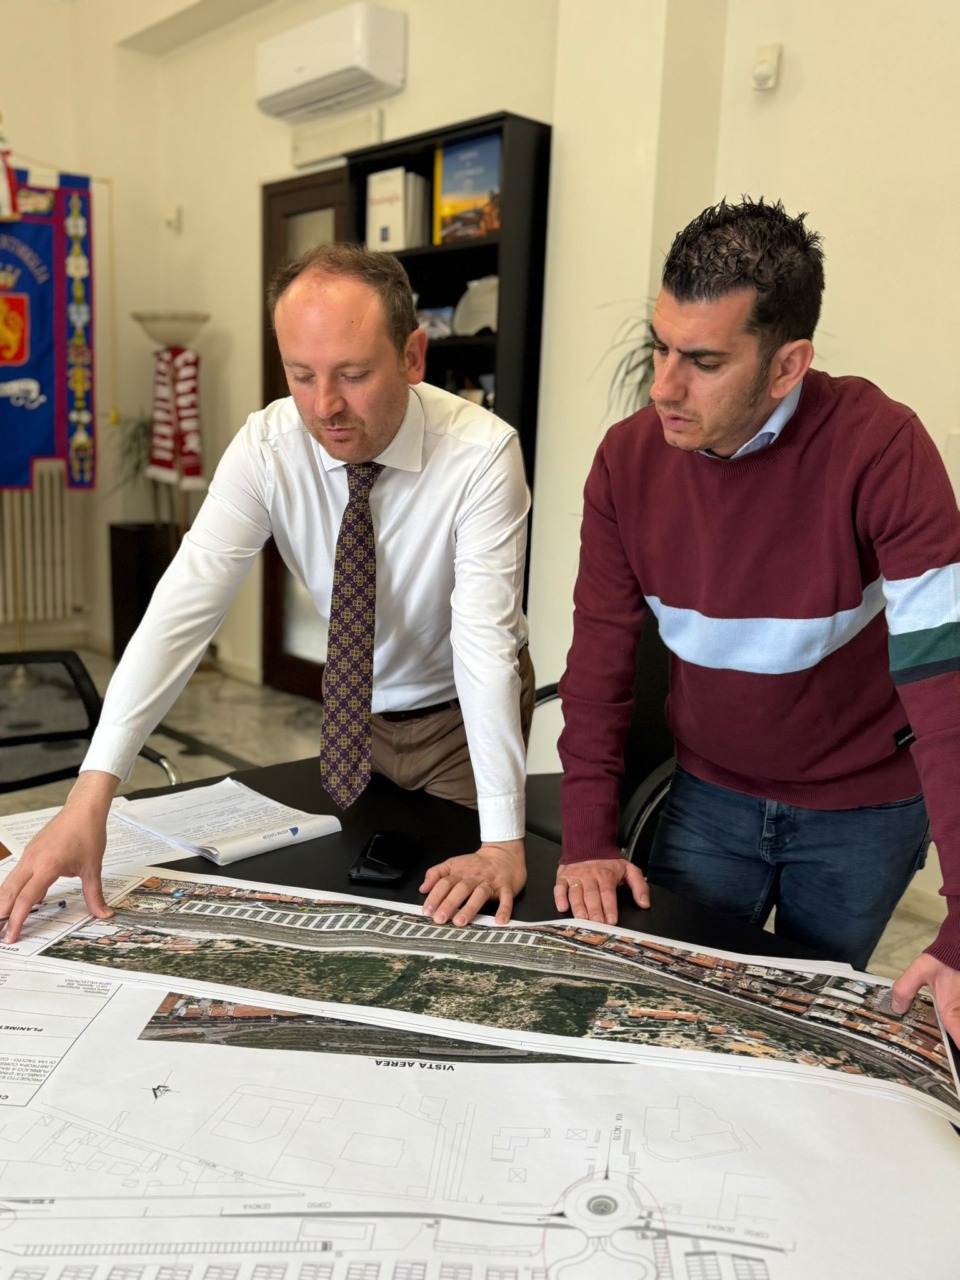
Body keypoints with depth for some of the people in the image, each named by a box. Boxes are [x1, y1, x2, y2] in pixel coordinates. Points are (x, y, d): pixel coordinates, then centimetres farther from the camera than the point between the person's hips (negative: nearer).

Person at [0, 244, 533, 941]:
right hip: (357, 710, 3)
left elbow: (485, 637, -34)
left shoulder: (481, 453, -29)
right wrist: (91, 797, -38)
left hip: (468, 713, -2)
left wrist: (504, 842, -38)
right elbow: (184, 605, -29)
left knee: (464, 919, 6)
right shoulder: (267, 447, -21)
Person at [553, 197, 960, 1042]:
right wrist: (588, 840, -15)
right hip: (712, 796, 3)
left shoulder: (878, 448, -25)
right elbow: (600, 660, -9)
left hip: (862, 809, -2)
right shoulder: (629, 459, -12)